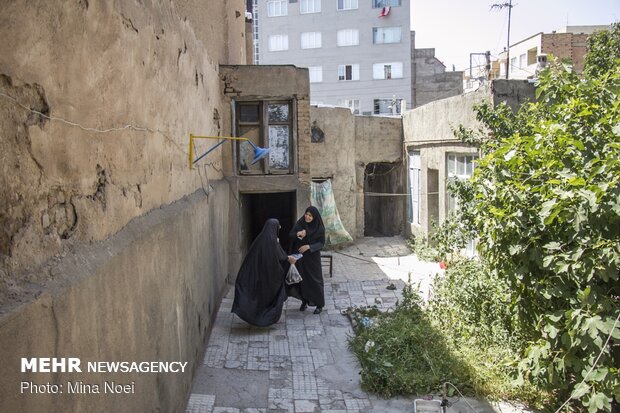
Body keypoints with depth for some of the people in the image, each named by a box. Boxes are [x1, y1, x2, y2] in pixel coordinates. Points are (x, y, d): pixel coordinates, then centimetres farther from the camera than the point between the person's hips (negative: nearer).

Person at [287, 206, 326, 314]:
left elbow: (321, 243, -9)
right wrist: (297, 234, -22)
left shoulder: (319, 228, -9)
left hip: (313, 257, -3)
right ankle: (304, 301, 26)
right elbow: (290, 236, -1)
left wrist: (309, 246, -22)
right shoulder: (299, 223, -2)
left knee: (315, 280, -1)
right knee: (302, 278, 9)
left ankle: (320, 304, 10)